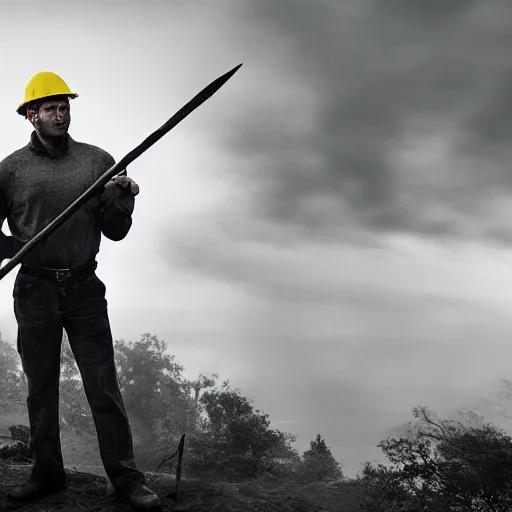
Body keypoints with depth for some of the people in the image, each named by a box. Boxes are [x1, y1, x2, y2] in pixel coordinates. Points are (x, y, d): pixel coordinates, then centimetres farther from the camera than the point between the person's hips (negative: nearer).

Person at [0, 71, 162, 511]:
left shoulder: (98, 161, 6)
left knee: (104, 388, -2)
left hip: (84, 287, 0)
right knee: (41, 387, 9)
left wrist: (122, 203, -13)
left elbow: (115, 233, 6)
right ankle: (48, 474, 21)